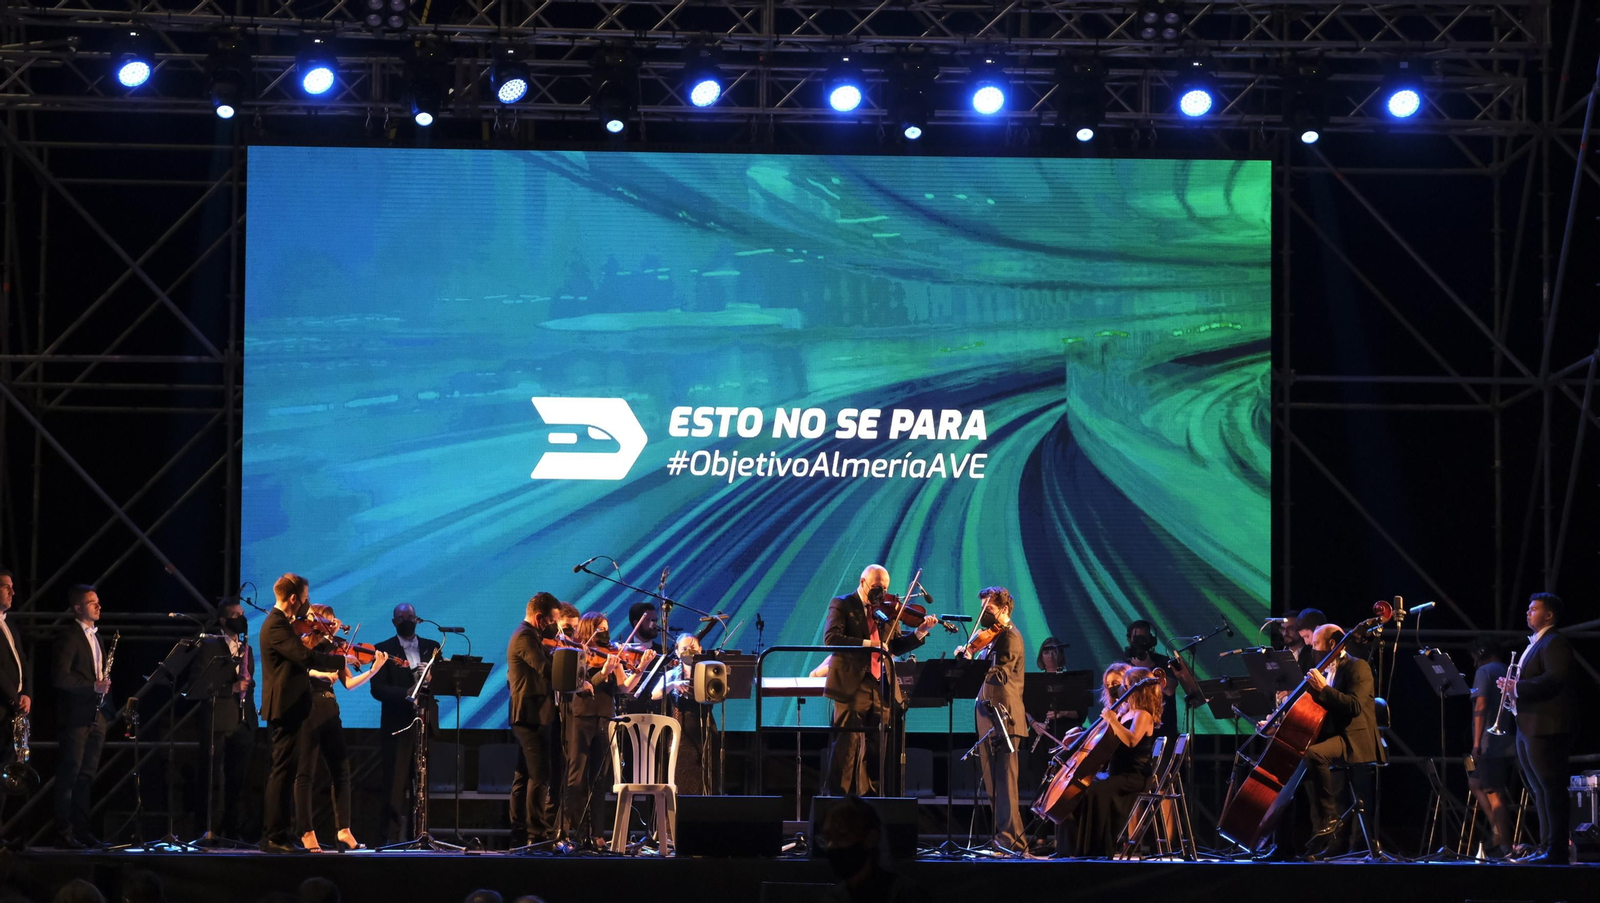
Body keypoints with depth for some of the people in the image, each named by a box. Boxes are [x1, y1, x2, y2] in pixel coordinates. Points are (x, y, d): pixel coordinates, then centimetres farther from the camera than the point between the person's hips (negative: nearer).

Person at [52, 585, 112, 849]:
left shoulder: (96, 636, 18)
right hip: (76, 715, -8)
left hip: (96, 715, 8)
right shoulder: (69, 637, -9)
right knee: (70, 774, -5)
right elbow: (60, 677, -19)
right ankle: (64, 832, -3)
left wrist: (105, 687, 7)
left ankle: (81, 829, 13)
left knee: (86, 776, 10)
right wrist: (93, 686, -19)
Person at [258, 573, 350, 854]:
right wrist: (341, 660, -17)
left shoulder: (279, 624, 16)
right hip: (286, 708, -11)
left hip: (286, 709, 11)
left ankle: (272, 835, 18)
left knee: (281, 773, 14)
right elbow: (306, 657, -27)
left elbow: (300, 661, 24)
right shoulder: (277, 626, -17)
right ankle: (276, 837, -10)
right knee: (283, 773, -10)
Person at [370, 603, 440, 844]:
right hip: (397, 723, -3)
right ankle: (393, 836, -2)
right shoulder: (385, 649, 4)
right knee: (396, 783, -4)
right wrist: (406, 692, -22)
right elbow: (377, 689, -7)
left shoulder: (431, 647, 14)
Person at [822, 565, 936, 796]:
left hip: (881, 688, 6)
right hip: (851, 687, -6)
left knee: (876, 749, 7)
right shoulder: (842, 605, -1)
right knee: (848, 748, -5)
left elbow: (896, 646, 13)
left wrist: (920, 631, -2)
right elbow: (830, 638, -16)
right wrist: (867, 644, -23)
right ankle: (839, 799, 1)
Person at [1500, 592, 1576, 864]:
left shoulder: (1555, 643, -10)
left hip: (1546, 728, -11)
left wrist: (1518, 688, -22)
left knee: (1552, 788, -10)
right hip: (1528, 728, 11)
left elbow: (1554, 679, -23)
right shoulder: (1535, 644, 22)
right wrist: (1511, 687, 8)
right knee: (1540, 790, 12)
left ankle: (1558, 850, -10)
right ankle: (1547, 847, 15)